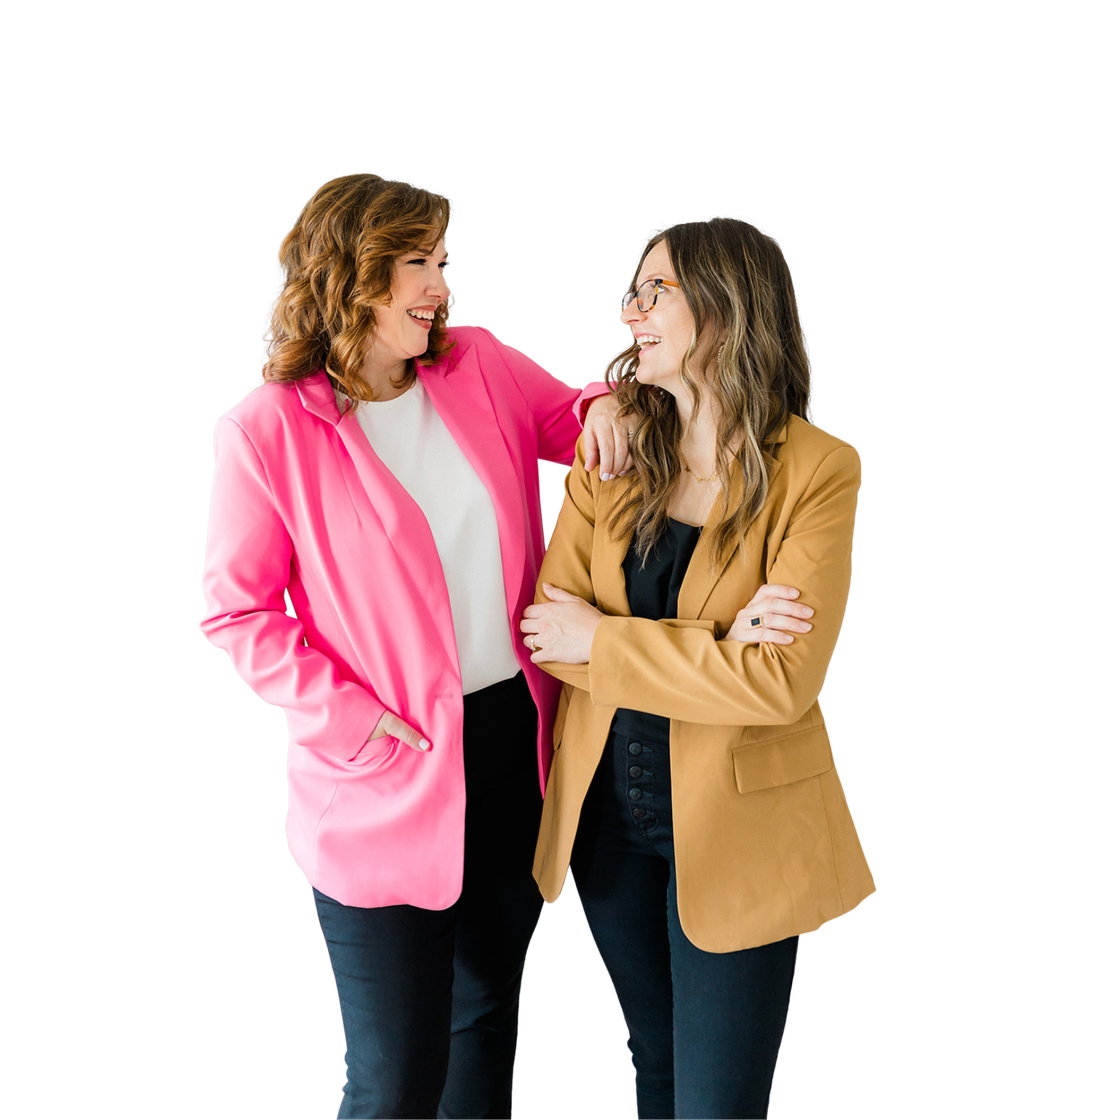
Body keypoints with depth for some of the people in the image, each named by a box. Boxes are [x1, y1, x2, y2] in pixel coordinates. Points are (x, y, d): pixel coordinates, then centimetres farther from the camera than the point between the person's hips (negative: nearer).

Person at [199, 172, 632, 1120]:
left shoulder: (481, 366, 2)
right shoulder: (267, 431, -11)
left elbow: (570, 421, 19)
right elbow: (239, 612, -7)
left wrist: (603, 408, -5)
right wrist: (350, 722, -16)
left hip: (515, 745, 6)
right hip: (388, 776, -5)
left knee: (490, 1001, 24)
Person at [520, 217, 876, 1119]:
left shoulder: (817, 470, -14)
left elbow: (782, 680, -22)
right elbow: (549, 628, -7)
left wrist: (600, 642, -17)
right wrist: (709, 649, -19)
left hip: (734, 830, -4)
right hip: (606, 814, 4)